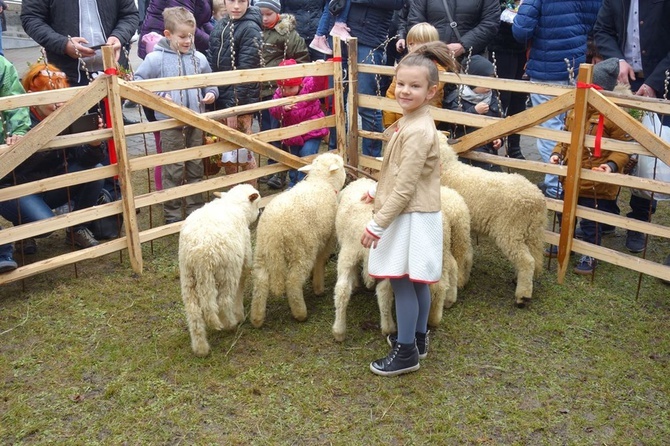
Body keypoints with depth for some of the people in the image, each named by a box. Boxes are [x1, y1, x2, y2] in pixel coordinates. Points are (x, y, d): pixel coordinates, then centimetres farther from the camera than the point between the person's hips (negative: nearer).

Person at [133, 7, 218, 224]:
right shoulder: (156, 58, -9)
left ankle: (196, 208, 27)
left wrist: (211, 93, -4)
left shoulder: (199, 58, 3)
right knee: (173, 170, 1)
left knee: (195, 167, 14)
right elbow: (138, 82, -4)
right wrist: (159, 96, -15)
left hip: (196, 121, 4)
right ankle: (172, 213, 13)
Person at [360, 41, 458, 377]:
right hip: (414, 214, 10)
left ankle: (406, 352, 14)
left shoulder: (417, 131, -24)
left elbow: (405, 187, -25)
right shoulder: (412, 121, 7)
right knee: (416, 281, 19)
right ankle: (418, 337, 34)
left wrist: (377, 224, -21)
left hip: (410, 218, -10)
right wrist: (377, 192, 26)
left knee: (402, 282, 1)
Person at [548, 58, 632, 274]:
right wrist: (557, 153, 0)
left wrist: (612, 164, -28)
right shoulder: (575, 110, 3)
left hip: (596, 182, -7)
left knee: (591, 220, 6)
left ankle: (590, 255, 24)